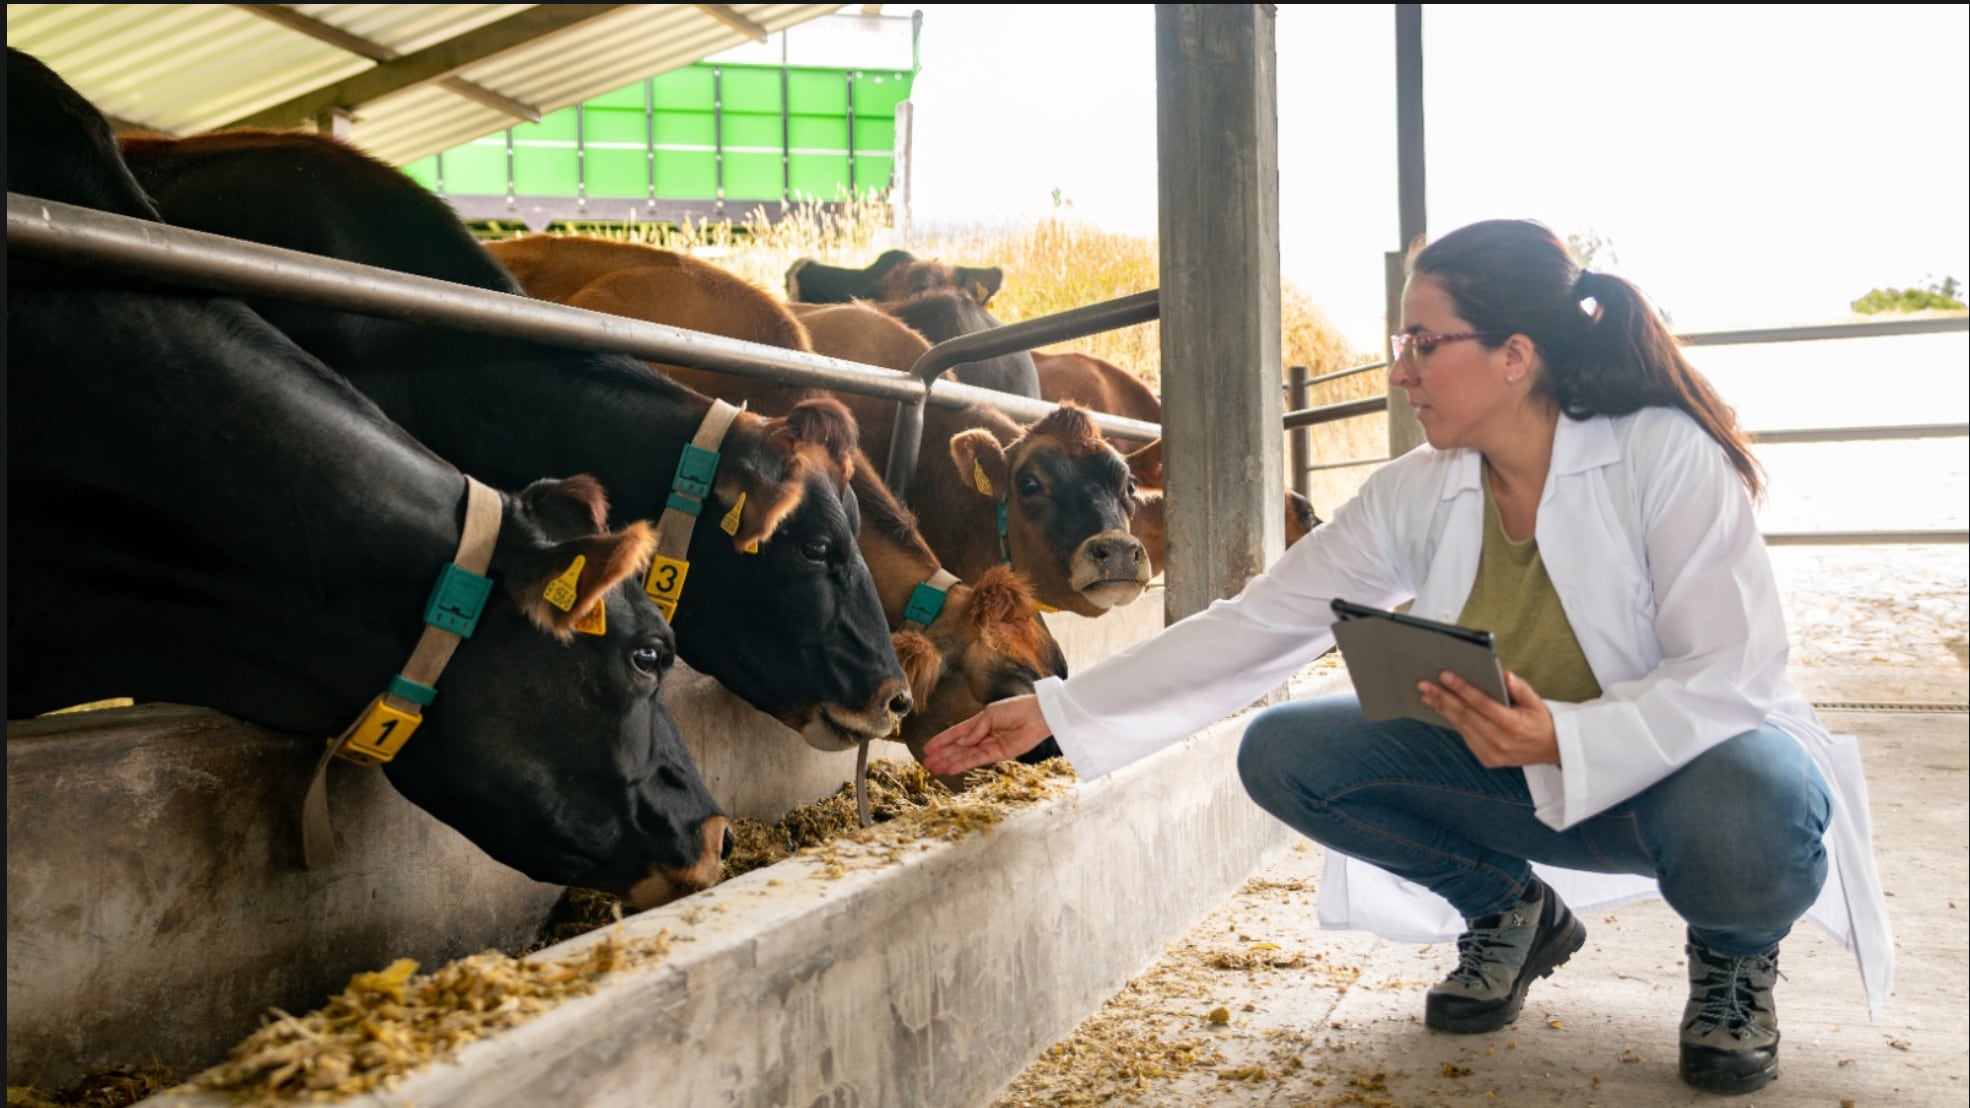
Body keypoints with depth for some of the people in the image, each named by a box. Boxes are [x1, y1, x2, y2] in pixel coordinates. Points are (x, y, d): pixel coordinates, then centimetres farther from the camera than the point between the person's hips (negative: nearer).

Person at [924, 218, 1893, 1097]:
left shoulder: (1666, 456, -21)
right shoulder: (1414, 497, -8)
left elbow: (1732, 672, -24)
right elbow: (1252, 626, -8)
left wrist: (1563, 738, -42)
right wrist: (1054, 712, -10)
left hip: (1692, 759, -4)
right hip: (1517, 774, 4)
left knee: (1743, 809, -40)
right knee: (1281, 751, -13)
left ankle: (1735, 954, 0)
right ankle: (1506, 911, 10)